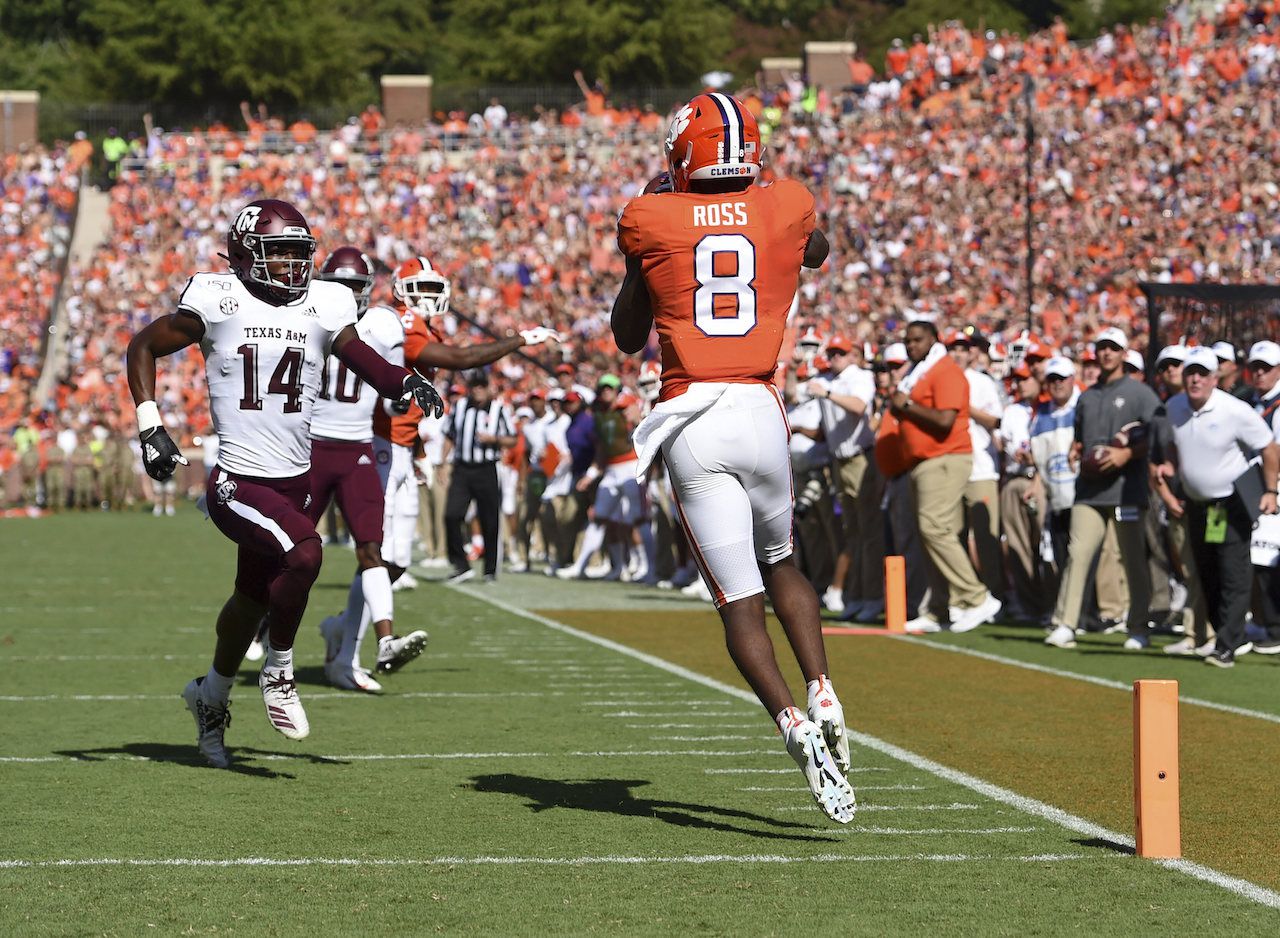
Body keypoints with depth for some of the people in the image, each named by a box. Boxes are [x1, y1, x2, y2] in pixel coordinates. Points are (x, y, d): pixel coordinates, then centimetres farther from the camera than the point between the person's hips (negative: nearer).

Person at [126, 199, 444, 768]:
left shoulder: (322, 307, 4)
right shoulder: (218, 302, -5)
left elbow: (366, 362, 9)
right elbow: (144, 347, 6)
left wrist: (407, 384, -14)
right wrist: (150, 426, -5)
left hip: (293, 480, 5)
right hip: (238, 481, -5)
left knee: (253, 600, 18)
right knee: (303, 553, -28)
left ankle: (212, 695, 44)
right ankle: (279, 672, -6)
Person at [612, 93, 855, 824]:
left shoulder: (651, 221, 2)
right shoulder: (785, 210, 6)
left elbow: (628, 337, 17)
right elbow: (818, 253, 33)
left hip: (690, 421, -2)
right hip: (760, 413, 2)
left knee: (740, 603, -3)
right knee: (780, 565, 26)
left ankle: (796, 726, -22)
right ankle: (823, 695, 9)